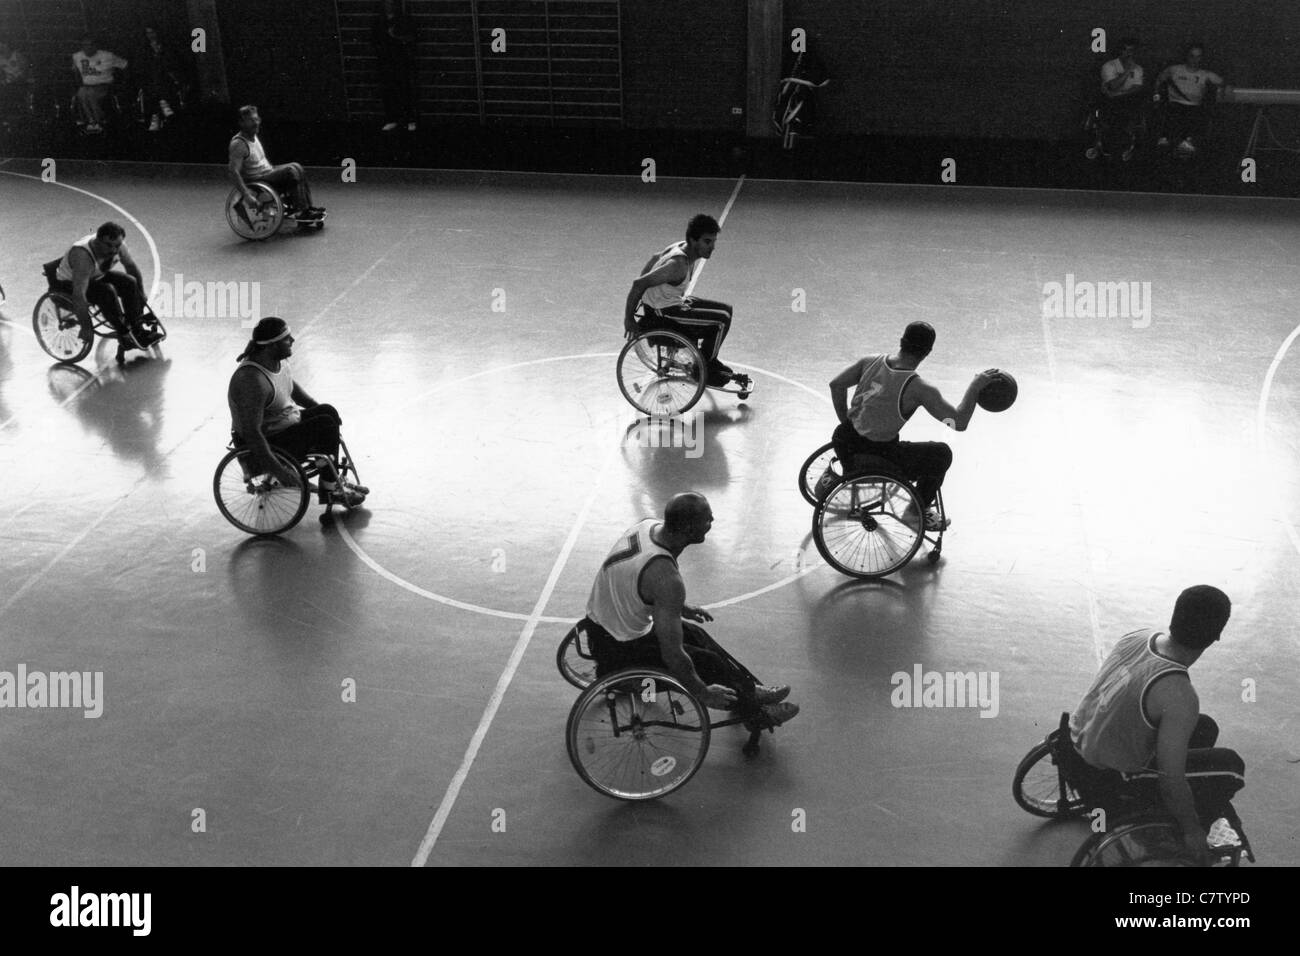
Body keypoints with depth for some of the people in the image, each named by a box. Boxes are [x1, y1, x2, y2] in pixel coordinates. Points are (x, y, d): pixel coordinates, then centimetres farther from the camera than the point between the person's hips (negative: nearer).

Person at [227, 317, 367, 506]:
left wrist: (319, 409, 16)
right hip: (268, 445, -10)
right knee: (326, 425, -17)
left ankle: (333, 482, 12)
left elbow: (292, 387, 19)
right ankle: (330, 491, -2)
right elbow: (251, 432, -33)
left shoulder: (277, 359, -2)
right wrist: (276, 470, -35)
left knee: (329, 412, 7)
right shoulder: (253, 380, -31)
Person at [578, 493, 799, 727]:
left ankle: (749, 691, 37)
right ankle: (758, 713, 26)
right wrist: (703, 694, -12)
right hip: (618, 650, -9)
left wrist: (680, 607, 23)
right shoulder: (666, 578, -34)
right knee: (711, 663, 3)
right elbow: (672, 654, -27)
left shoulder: (648, 524, -7)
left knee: (694, 633, 22)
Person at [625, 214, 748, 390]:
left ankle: (710, 362, 26)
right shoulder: (679, 265, -29)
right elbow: (639, 283, -33)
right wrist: (628, 319, -24)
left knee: (725, 311, 14)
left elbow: (655, 258, 16)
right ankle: (704, 370, 3)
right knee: (722, 319, -14)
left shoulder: (682, 247, -1)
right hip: (661, 314, -10)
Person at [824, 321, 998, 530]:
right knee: (942, 453, 13)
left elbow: (836, 384, 5)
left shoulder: (871, 361, -7)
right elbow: (959, 422, -17)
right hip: (878, 454, -6)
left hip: (845, 441, 6)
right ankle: (917, 511, 25)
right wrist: (975, 386, -6)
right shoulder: (918, 389, -21)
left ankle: (835, 474, 38)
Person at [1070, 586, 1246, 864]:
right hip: (1107, 777, -8)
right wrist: (1192, 831, -9)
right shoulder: (1179, 697, -31)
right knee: (1230, 767, 1)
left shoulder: (1138, 636, -8)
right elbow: (1171, 780, -26)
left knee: (1205, 728, 19)